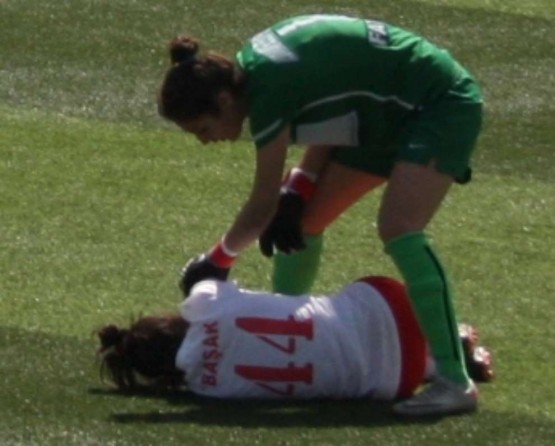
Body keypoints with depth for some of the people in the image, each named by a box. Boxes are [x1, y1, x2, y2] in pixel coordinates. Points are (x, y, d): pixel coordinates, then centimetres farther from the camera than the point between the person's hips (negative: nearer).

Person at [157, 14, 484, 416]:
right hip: (390, 115, 10)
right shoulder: (253, 67, -3)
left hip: (442, 107, -10)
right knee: (302, 221, 10)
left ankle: (455, 381, -28)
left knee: (398, 229, -27)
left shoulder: (270, 89, -28)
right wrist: (299, 191, -4)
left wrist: (218, 260, -3)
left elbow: (261, 209, -19)